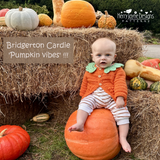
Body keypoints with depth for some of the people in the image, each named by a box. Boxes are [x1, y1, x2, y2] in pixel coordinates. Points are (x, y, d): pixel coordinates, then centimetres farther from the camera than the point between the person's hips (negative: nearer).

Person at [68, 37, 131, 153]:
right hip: (93, 97, 2)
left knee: (122, 112, -17)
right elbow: (84, 85, 17)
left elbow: (120, 84, -8)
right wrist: (84, 98, 17)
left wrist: (120, 98, -21)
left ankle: (123, 138, -9)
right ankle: (80, 124, -34)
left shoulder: (117, 70, 2)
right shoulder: (90, 70, 10)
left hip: (111, 99, -2)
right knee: (84, 103, -24)